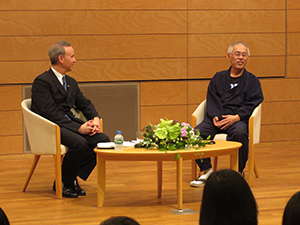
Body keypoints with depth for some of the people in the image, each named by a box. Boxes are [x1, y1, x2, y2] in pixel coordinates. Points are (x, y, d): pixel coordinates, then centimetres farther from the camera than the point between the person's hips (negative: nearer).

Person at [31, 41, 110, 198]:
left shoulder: (71, 82, 19)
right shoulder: (42, 81, -10)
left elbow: (85, 104, 17)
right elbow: (50, 113, -18)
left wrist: (95, 119, -7)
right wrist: (79, 128, -23)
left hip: (70, 125, 8)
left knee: (103, 140, -13)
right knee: (80, 143, -33)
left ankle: (72, 178, -4)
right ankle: (62, 183, -11)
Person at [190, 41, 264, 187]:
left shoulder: (252, 80, 15)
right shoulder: (218, 78, 22)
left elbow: (252, 104, 2)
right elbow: (212, 99, 11)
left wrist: (236, 117, -14)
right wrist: (215, 116, -9)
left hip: (238, 119, -3)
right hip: (217, 118, 3)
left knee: (240, 133, -38)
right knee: (196, 133, -26)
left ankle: (239, 172, -21)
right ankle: (206, 171, -13)